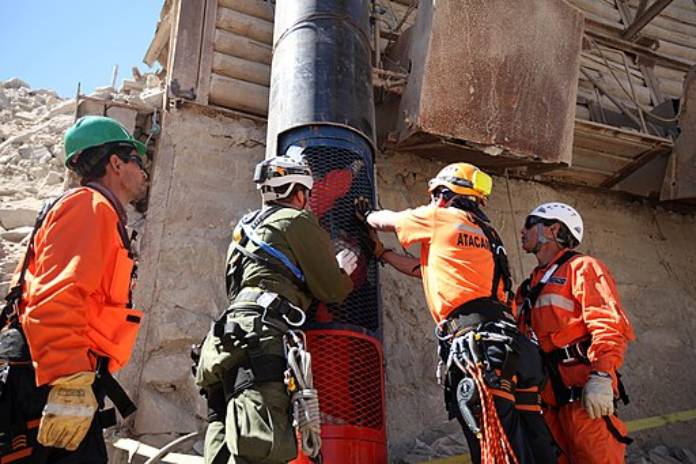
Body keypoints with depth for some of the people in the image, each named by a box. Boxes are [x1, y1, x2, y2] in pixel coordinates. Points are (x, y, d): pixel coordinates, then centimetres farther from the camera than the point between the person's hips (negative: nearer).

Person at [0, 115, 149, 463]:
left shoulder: (102, 216, 22)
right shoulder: (90, 205, -8)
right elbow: (55, 299, -22)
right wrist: (70, 383, -28)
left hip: (57, 383, 10)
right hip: (49, 389, -10)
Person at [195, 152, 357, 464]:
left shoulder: (248, 226, 30)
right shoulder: (298, 221, 6)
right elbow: (331, 290, 4)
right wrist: (344, 271, 28)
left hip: (228, 335, 9)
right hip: (261, 336, -9)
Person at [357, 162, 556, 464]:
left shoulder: (443, 217, 7)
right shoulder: (482, 231, 30)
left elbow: (387, 221, 22)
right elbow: (422, 269, 38)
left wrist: (366, 215, 45)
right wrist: (379, 251, 48)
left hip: (478, 342, -9)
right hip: (509, 345, 9)